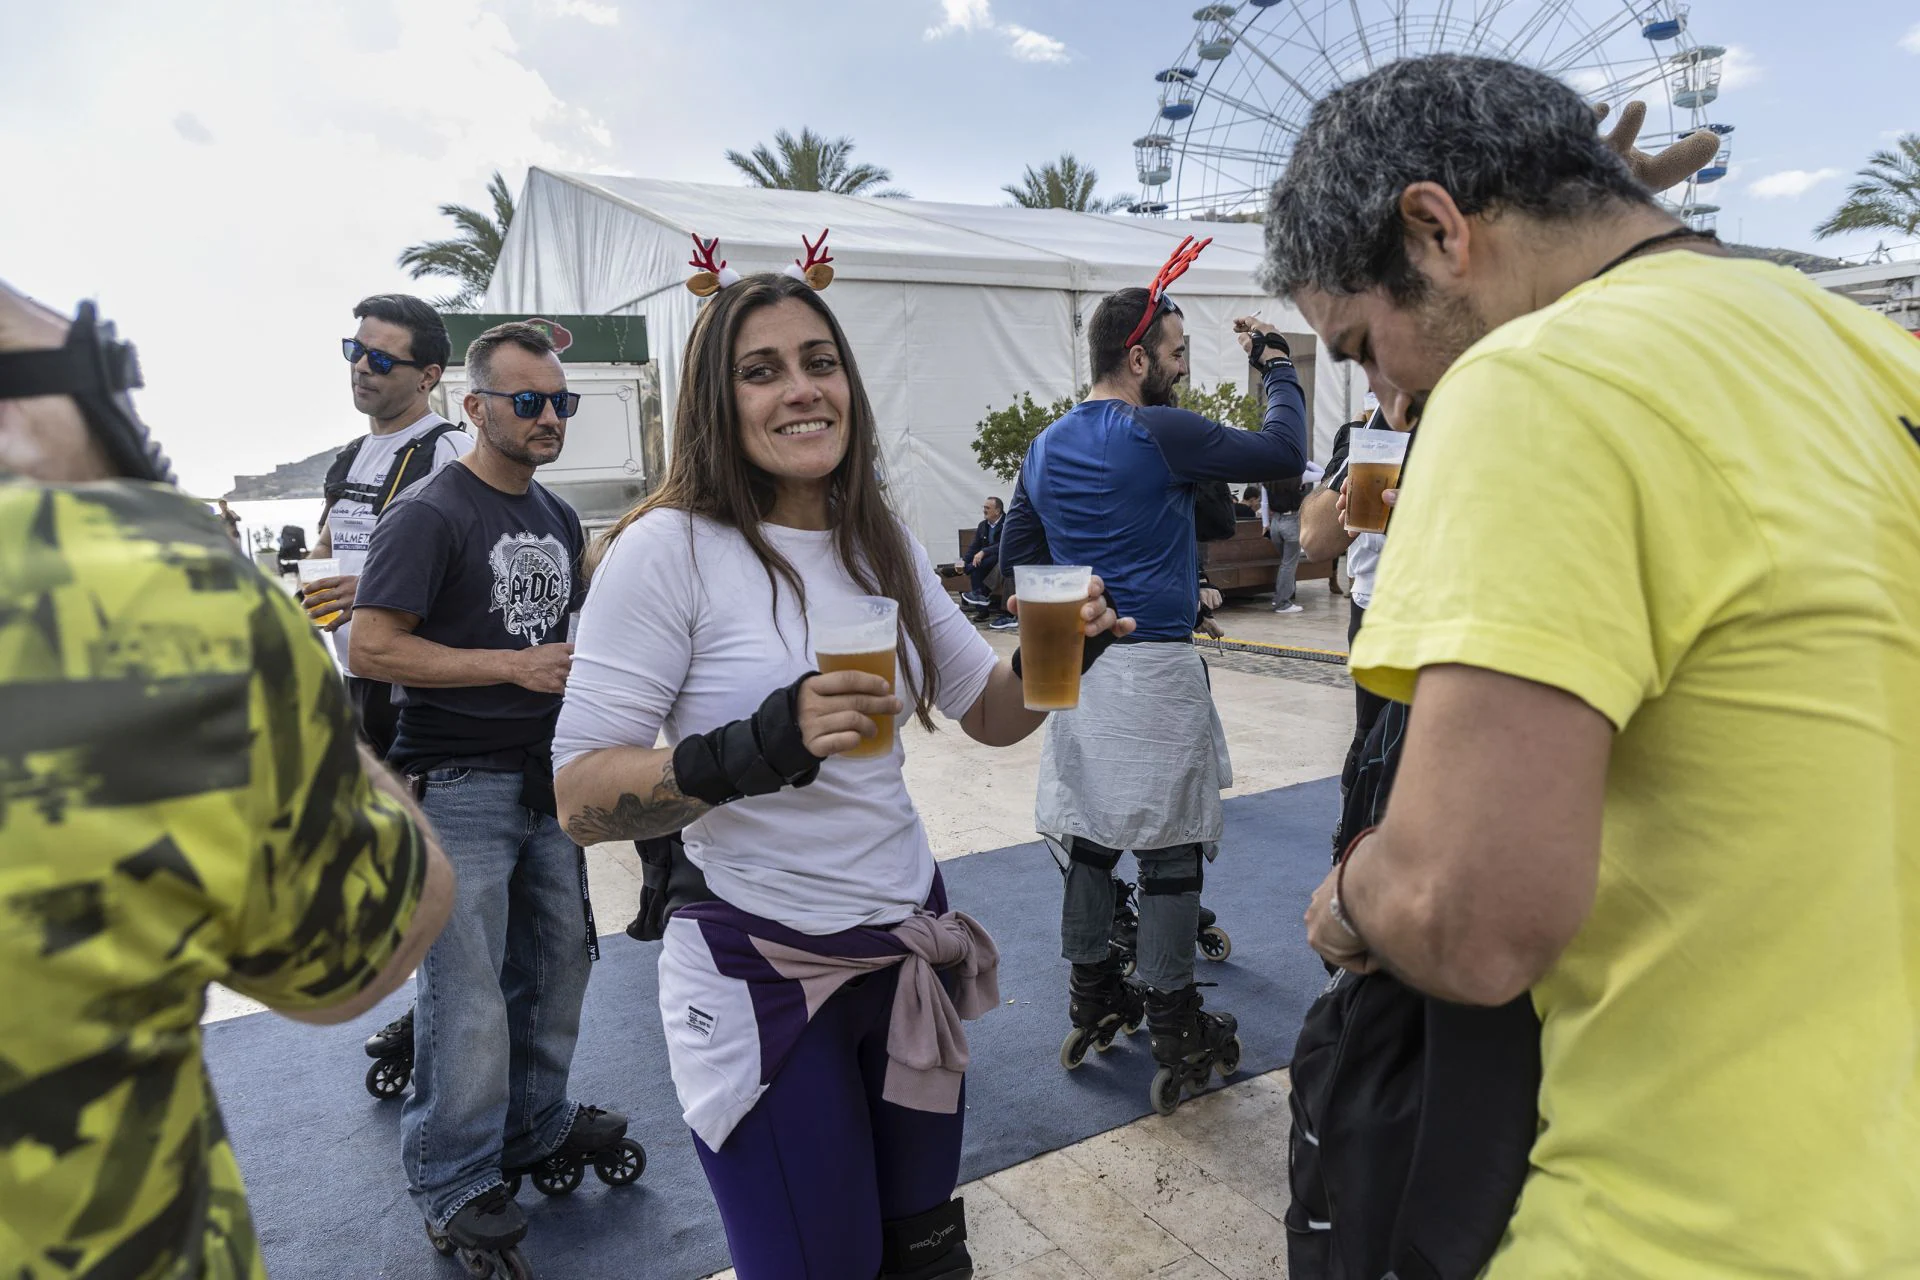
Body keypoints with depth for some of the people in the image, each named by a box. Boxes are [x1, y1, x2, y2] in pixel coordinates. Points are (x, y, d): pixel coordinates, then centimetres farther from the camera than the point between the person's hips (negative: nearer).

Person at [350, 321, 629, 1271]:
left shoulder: (559, 518, 13)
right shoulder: (430, 515, -12)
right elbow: (371, 649, -18)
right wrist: (516, 666, -20)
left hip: (547, 775, 8)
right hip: (459, 787, -7)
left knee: (556, 961, 16)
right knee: (466, 992, 0)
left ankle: (535, 1124, 36)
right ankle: (453, 1183, 19)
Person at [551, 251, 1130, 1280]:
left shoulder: (884, 548, 2)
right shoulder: (670, 549, -15)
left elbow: (992, 716, 11)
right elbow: (580, 799, -18)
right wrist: (752, 752, -34)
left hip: (913, 947, 6)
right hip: (765, 972, -5)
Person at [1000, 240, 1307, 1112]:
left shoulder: (1046, 447, 10)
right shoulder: (1160, 436, -13)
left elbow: (1017, 551, 17)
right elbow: (1284, 453, -12)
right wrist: (1275, 366, 3)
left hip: (1076, 665, 7)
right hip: (1153, 666, -7)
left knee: (1089, 836, 16)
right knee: (1169, 849, 3)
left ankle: (1091, 1003, 29)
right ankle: (1175, 1034, 13)